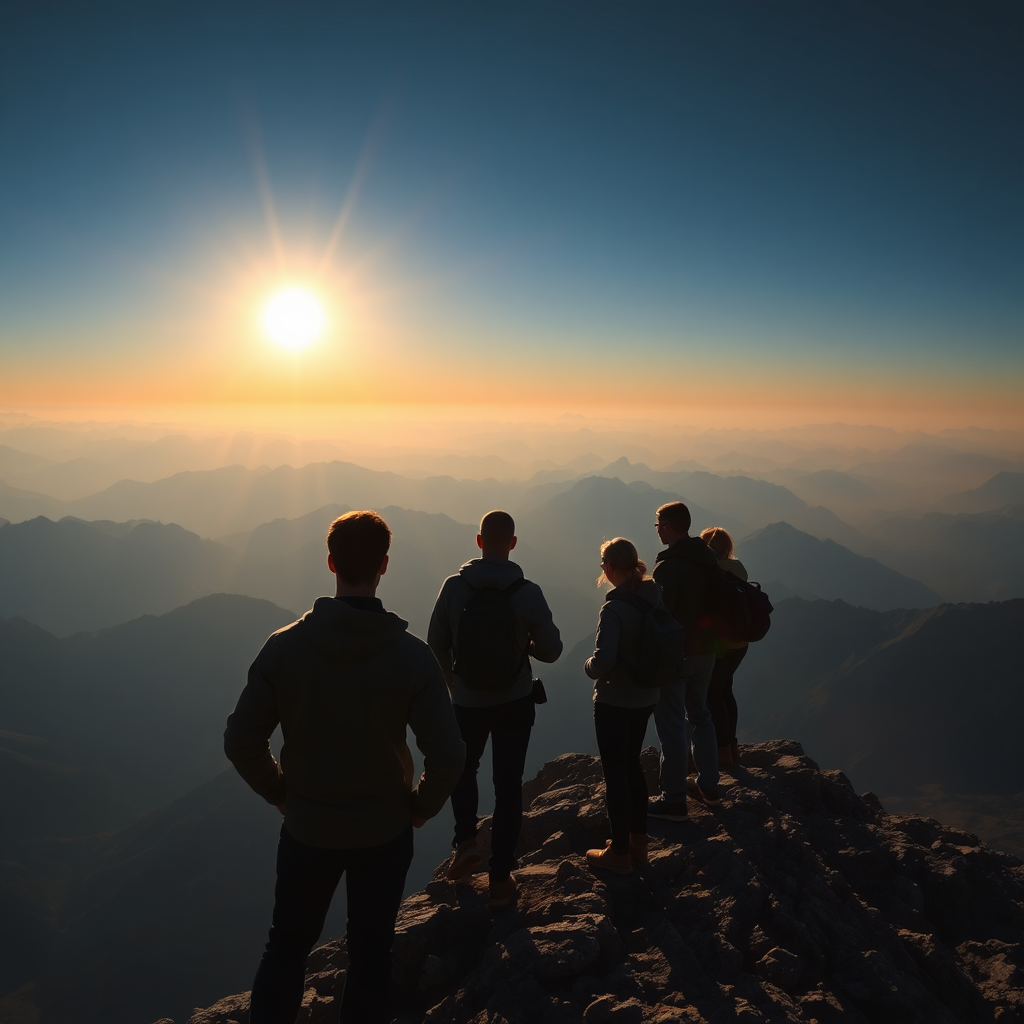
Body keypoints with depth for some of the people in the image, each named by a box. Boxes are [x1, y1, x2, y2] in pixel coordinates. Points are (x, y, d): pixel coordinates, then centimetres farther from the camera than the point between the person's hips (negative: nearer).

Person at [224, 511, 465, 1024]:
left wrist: (280, 792, 6)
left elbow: (241, 741, -11)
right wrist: (420, 805, -1)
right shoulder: (410, 654, -19)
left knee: (287, 945, 23)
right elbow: (447, 755, -20)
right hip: (385, 832, -1)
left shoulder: (284, 645, -15)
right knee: (371, 953, 19)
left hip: (307, 828, 1)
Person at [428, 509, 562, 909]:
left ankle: (466, 840, 11)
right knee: (508, 786, 12)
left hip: (467, 703, 1)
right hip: (515, 704, 0)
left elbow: (437, 645, -3)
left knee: (462, 770, 27)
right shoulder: (528, 593, -16)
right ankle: (500, 879, 19)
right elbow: (551, 650, -9)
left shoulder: (454, 586, -13)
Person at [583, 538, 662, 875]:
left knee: (615, 774, 7)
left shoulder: (614, 609, -24)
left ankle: (620, 853, 20)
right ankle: (638, 841, 35)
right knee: (632, 766, 23)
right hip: (646, 698, 7)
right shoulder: (655, 597, -3)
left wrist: (589, 667, -9)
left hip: (614, 703, -7)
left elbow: (603, 661, -31)